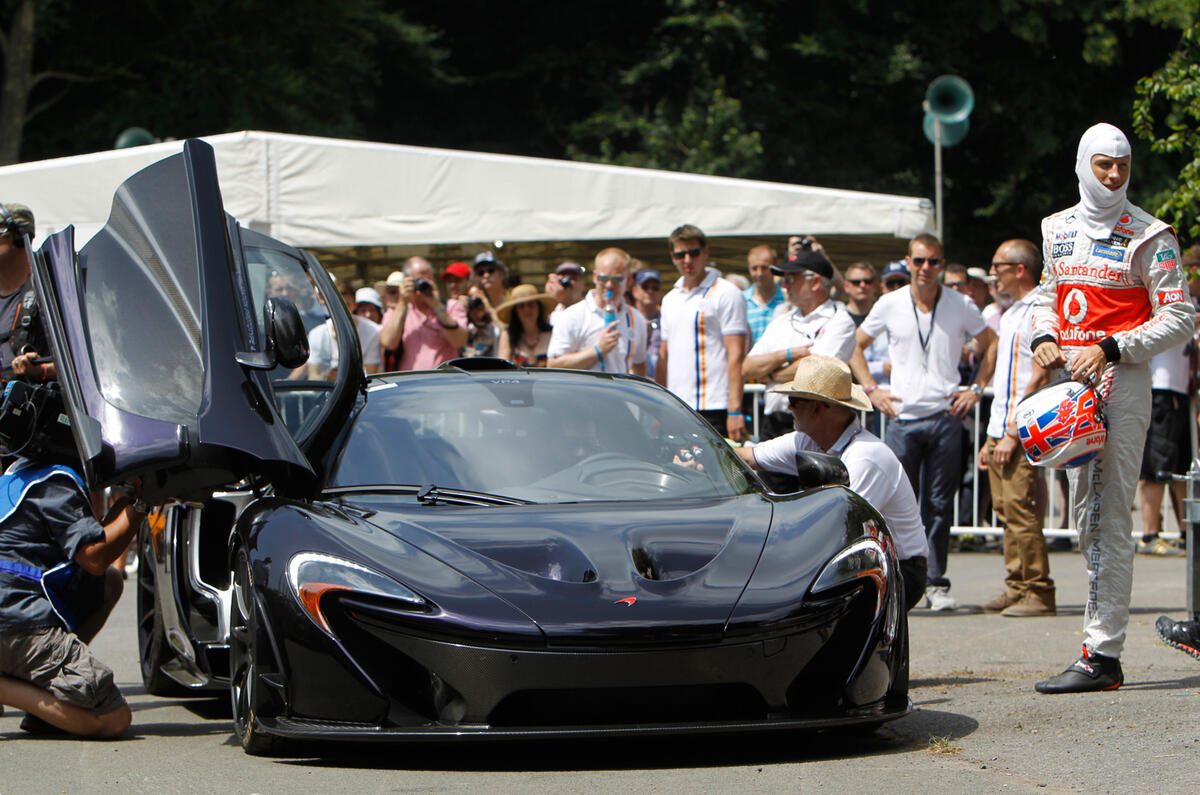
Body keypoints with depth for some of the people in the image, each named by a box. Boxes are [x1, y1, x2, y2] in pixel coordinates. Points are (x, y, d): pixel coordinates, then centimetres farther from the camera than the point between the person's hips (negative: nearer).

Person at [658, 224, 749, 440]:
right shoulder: (670, 299, 18)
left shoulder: (726, 294, -4)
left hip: (713, 408, -6)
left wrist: (735, 410, -17)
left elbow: (736, 356, -10)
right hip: (674, 410, 6)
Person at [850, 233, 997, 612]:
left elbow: (991, 345, 16)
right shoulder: (890, 305, 4)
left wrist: (976, 389, 6)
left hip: (945, 415, 0)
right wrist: (872, 389, 4)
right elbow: (856, 346, 15)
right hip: (903, 416, 0)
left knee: (939, 504, 2)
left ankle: (936, 583, 9)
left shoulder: (961, 306, 5)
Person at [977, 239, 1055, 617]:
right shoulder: (1013, 314, 20)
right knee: (1007, 514, 9)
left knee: (1022, 513, -10)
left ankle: (1039, 594, -7)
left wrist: (1013, 433, -19)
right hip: (1003, 430, 10)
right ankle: (1017, 589, 13)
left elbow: (1040, 377, -17)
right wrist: (993, 439, 20)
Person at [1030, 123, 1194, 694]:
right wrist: (1044, 337, 5)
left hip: (1121, 382, -7)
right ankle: (1104, 655, 17)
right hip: (1068, 380, 7)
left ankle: (1102, 654, -14)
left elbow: (1179, 318, -8)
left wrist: (1110, 349, -18)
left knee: (1107, 517, -12)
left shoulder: (1148, 236, -5)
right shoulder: (1058, 229, 14)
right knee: (1086, 515, 10)